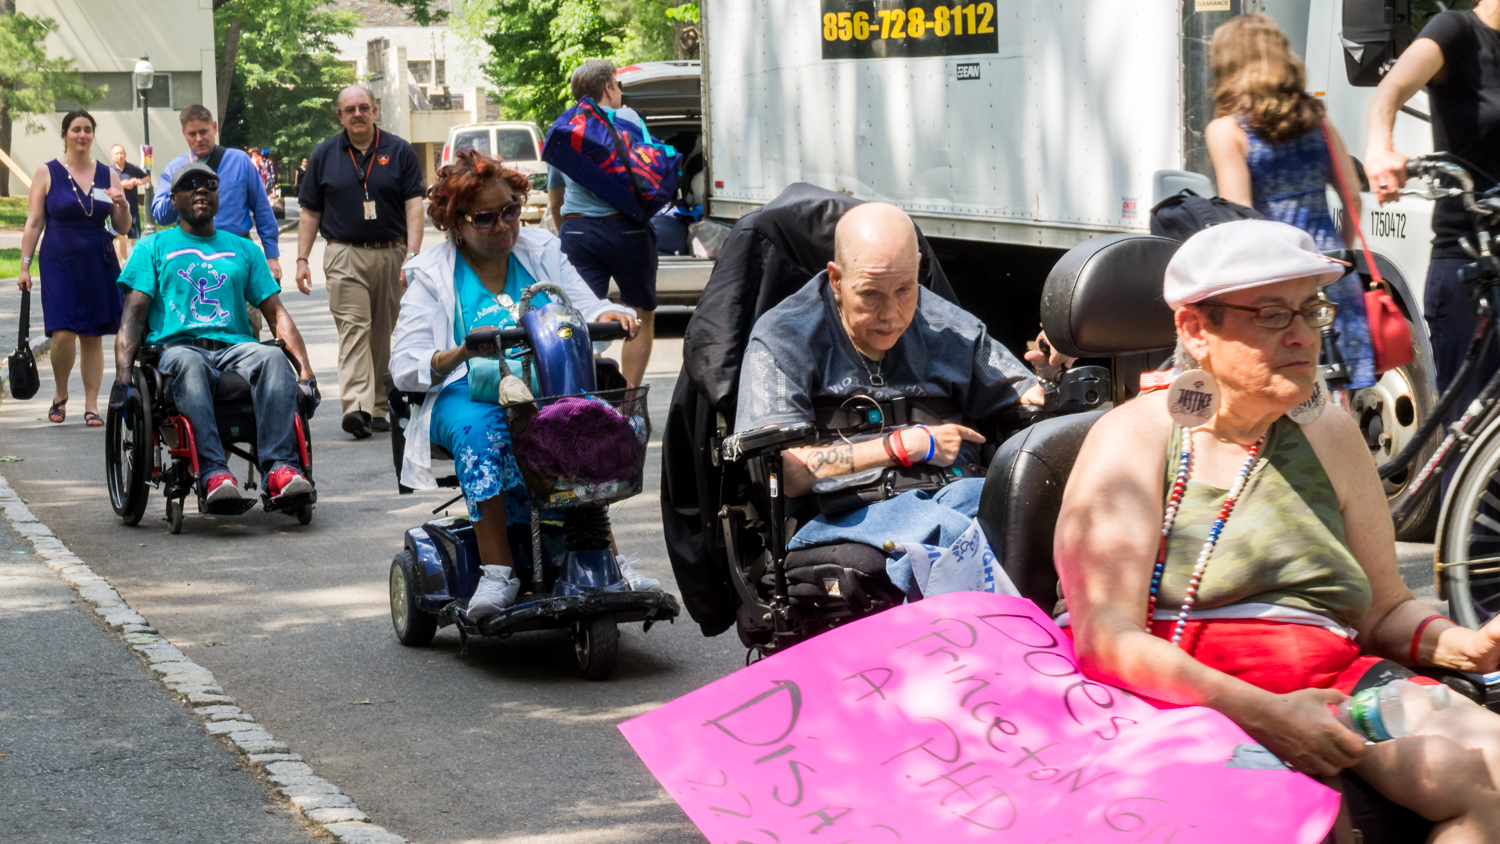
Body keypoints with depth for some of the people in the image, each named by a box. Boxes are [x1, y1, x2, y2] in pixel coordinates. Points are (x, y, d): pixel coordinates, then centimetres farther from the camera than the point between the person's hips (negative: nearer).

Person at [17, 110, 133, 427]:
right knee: (63, 335, -12)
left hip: (98, 266, 2)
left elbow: (123, 228, 11)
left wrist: (122, 206, -10)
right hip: (59, 264, -2)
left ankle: (91, 405, 11)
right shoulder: (47, 174, 3)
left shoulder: (107, 175, 8)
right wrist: (25, 265, -2)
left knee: (93, 336, 3)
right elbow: (33, 223, 3)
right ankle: (60, 395, 12)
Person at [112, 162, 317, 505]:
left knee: (273, 357, -34)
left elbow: (277, 313, 18)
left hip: (235, 347, 2)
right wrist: (123, 377, -9)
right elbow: (133, 315, 8)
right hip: (177, 345, -2)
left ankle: (280, 468, -47)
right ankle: (214, 473, -53)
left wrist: (305, 370, 2)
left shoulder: (244, 249, 26)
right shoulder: (154, 247, 19)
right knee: (186, 363, -40)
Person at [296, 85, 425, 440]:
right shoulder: (324, 154, 8)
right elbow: (310, 212, 11)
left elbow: (414, 206, 0)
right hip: (344, 254, -1)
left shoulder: (399, 151, 5)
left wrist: (412, 255, -11)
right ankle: (357, 407, -25)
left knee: (382, 332, 7)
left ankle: (379, 408, 15)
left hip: (391, 254, 1)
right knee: (353, 328, -13)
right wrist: (302, 259, 4)